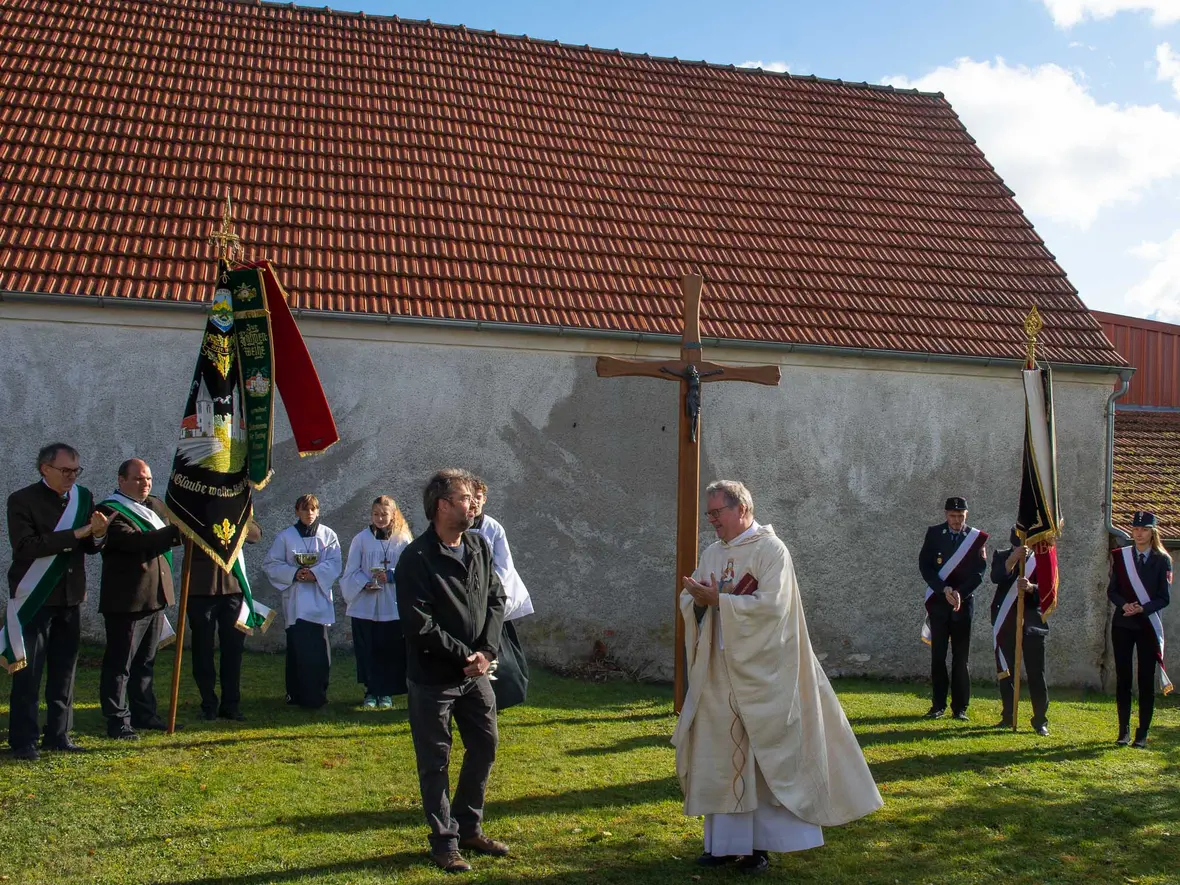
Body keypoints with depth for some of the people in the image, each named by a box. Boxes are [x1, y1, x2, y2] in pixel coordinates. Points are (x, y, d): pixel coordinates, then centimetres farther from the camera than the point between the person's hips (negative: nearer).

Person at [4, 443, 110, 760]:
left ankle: (58, 734, 19)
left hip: (70, 597, 5)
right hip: (34, 599, -5)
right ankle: (23, 740, 5)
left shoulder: (83, 497, 8)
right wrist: (74, 535, -24)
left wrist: (98, 534, -13)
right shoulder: (22, 500, -8)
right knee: (28, 671, -2)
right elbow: (25, 546, -21)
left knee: (64, 671, 10)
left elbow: (91, 547, 10)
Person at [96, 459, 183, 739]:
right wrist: (176, 531, -33)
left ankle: (144, 714, 26)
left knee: (146, 661, 16)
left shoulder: (155, 506, 14)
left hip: (155, 597, 8)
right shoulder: (110, 511, -12)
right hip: (126, 600, -8)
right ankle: (117, 721, 6)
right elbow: (134, 541, -27)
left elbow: (161, 542, 24)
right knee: (119, 663, 0)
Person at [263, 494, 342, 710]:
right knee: (298, 647, -2)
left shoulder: (328, 535, 6)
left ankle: (316, 695, 7)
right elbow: (270, 564, 2)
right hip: (295, 599, 0)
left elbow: (334, 563, -1)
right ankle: (296, 694, 5)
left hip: (319, 598, 0)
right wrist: (294, 574, -12)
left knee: (319, 649, -2)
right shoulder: (285, 536, 6)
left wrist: (315, 574, -17)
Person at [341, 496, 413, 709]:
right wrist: (365, 584, -14)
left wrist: (391, 575, -18)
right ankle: (371, 691, 16)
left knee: (391, 650, 2)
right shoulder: (361, 539, 2)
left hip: (393, 605, -1)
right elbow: (351, 571, 3)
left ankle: (386, 692, 15)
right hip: (365, 605, 1)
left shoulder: (402, 540, 0)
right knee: (367, 650, 3)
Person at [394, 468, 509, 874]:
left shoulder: (480, 547, 4)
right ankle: (444, 842, 20)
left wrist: (486, 650, -10)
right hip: (432, 678, -6)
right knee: (435, 761, 6)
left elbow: (496, 600, 4)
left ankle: (468, 828, 31)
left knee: (485, 747, 13)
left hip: (474, 673, 7)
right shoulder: (416, 558, -17)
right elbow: (420, 625, -20)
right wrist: (465, 655, -17)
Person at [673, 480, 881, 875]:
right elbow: (688, 600, 9)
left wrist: (717, 600, -19)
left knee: (763, 756, 1)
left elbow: (770, 604, -20)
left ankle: (761, 843, 11)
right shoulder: (712, 552, 11)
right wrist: (699, 600, -14)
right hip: (718, 671, 7)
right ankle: (725, 840, 17)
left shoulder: (771, 550, -10)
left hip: (758, 673, -6)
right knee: (720, 756, 8)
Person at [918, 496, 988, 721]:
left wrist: (960, 593, -14)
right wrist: (944, 589, -13)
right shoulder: (934, 533, 3)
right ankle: (938, 706, 8)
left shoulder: (977, 537, 1)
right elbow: (924, 565, -2)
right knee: (938, 656, 2)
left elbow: (979, 571, -3)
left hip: (964, 602, -1)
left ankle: (960, 708, 7)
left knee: (961, 658, 1)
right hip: (938, 601, 1)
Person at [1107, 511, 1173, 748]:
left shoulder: (1162, 560, -1)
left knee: (1146, 681, 0)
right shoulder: (1121, 556, 3)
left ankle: (1142, 735, 6)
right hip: (1122, 625, 2)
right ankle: (1124, 731, 13)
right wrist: (1124, 604, -16)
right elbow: (1111, 591, 3)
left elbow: (1164, 597, -4)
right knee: (1123, 679, 4)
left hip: (1148, 626, -2)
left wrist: (1143, 608, -20)